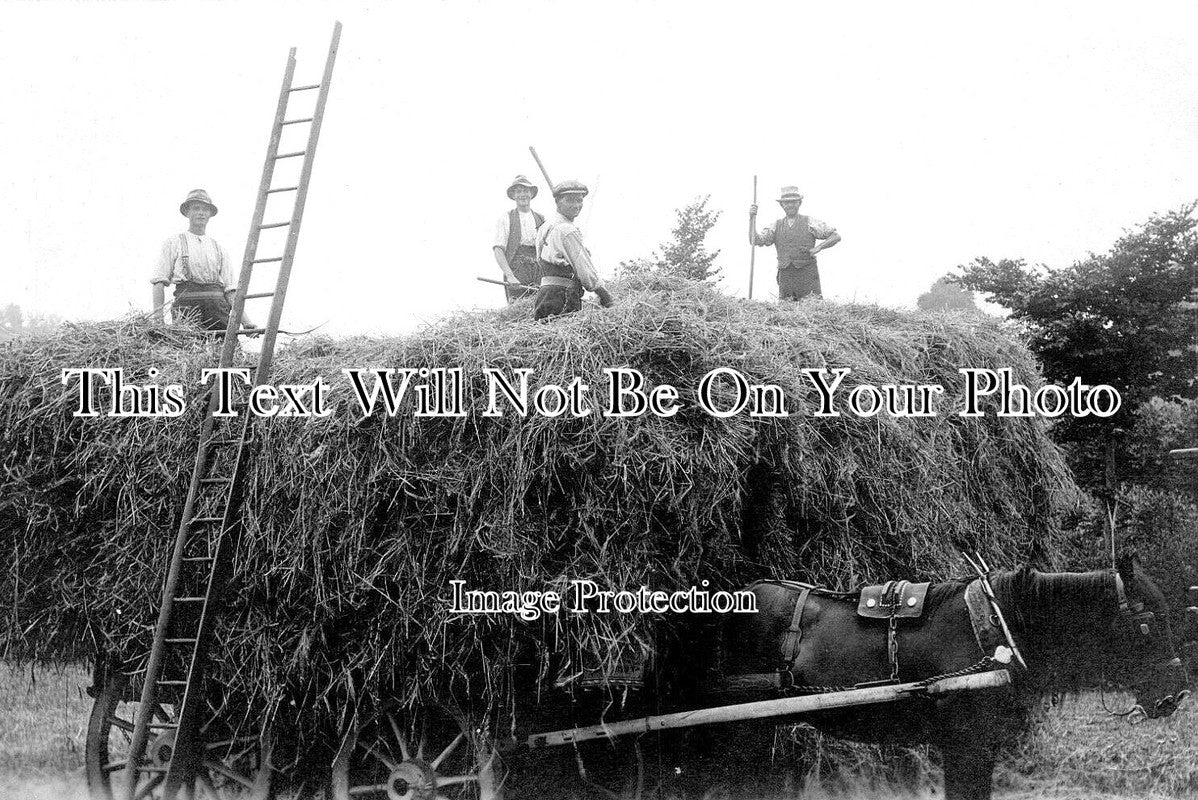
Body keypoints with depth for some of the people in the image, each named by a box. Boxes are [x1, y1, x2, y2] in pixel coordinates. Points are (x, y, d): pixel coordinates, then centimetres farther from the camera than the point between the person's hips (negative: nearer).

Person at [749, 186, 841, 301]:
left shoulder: (810, 222, 4)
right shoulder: (776, 226, 12)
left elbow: (836, 236, 3)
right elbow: (754, 241, 3)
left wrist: (817, 248, -9)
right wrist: (752, 217, -6)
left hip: (807, 275, -3)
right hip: (785, 277, 3)